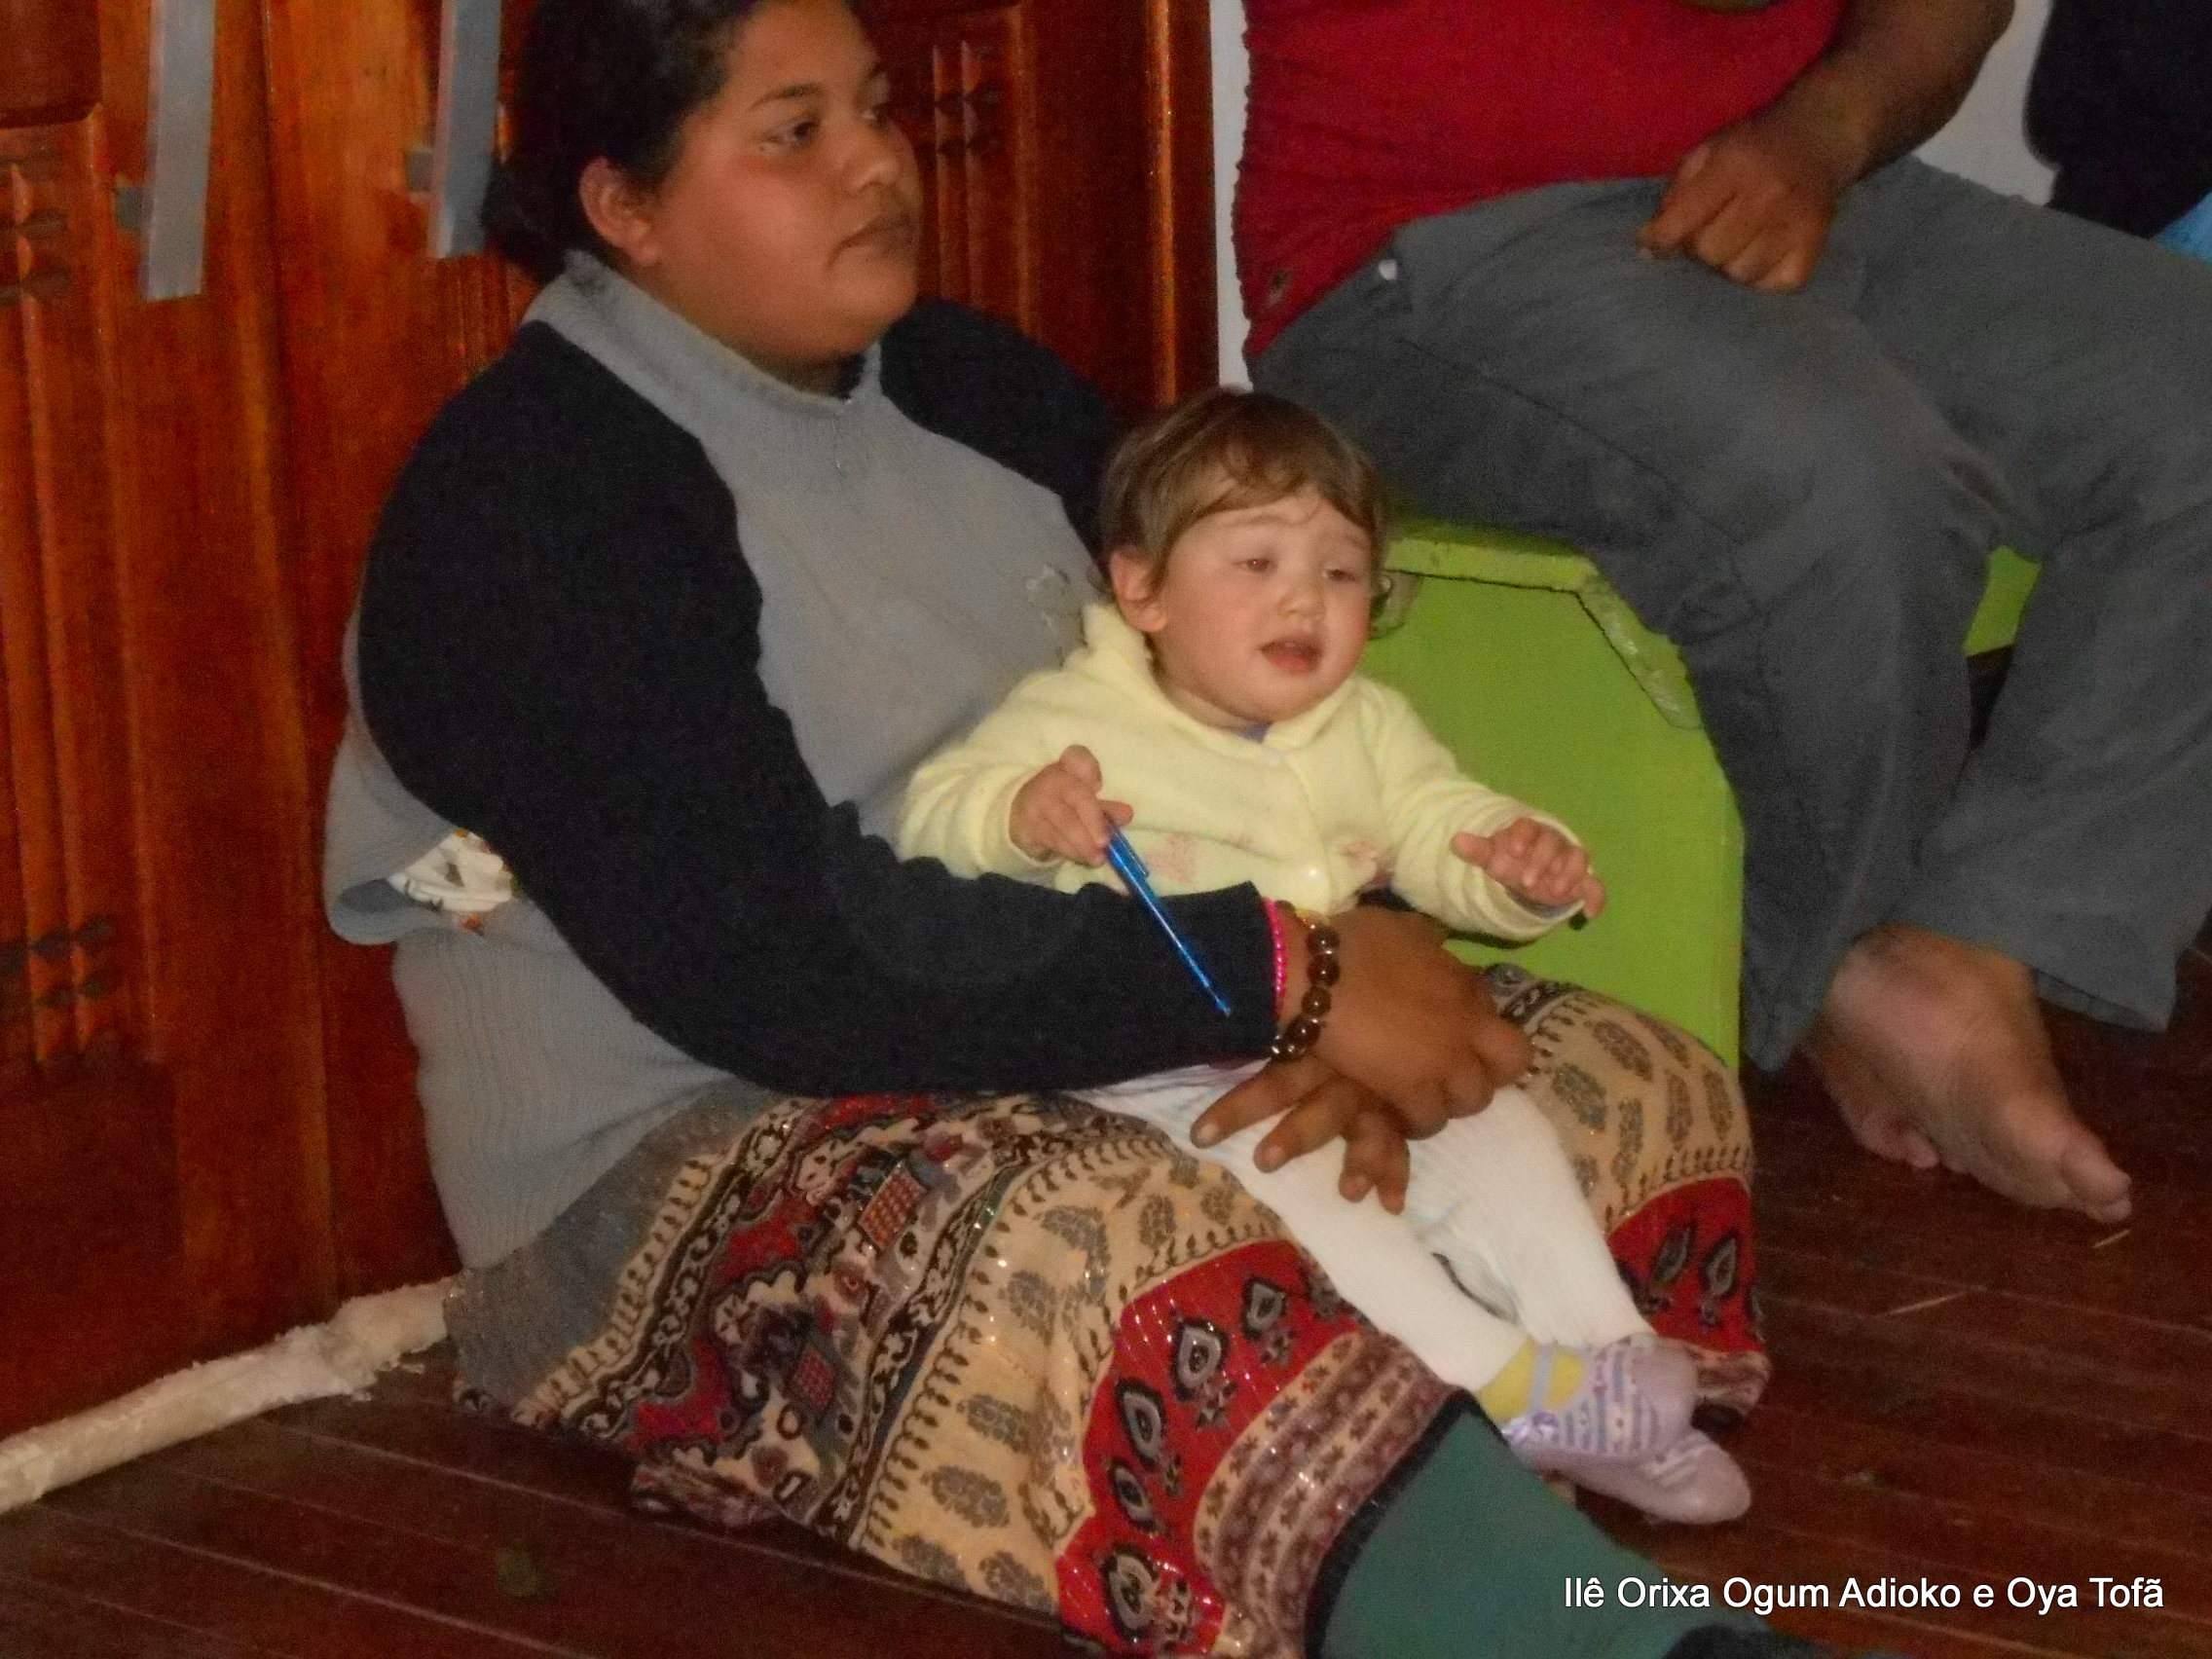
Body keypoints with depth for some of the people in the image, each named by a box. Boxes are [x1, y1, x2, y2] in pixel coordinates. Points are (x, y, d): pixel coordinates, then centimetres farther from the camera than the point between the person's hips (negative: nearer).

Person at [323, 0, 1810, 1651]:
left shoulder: (972, 387, 11)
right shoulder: (528, 501, -13)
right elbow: (766, 965, -24)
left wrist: (1335, 1017, -15)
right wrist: (1287, 972, -24)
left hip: (1075, 1071, 8)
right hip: (691, 1177, -8)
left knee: (1633, 1090, -7)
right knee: (1096, 1253, -39)